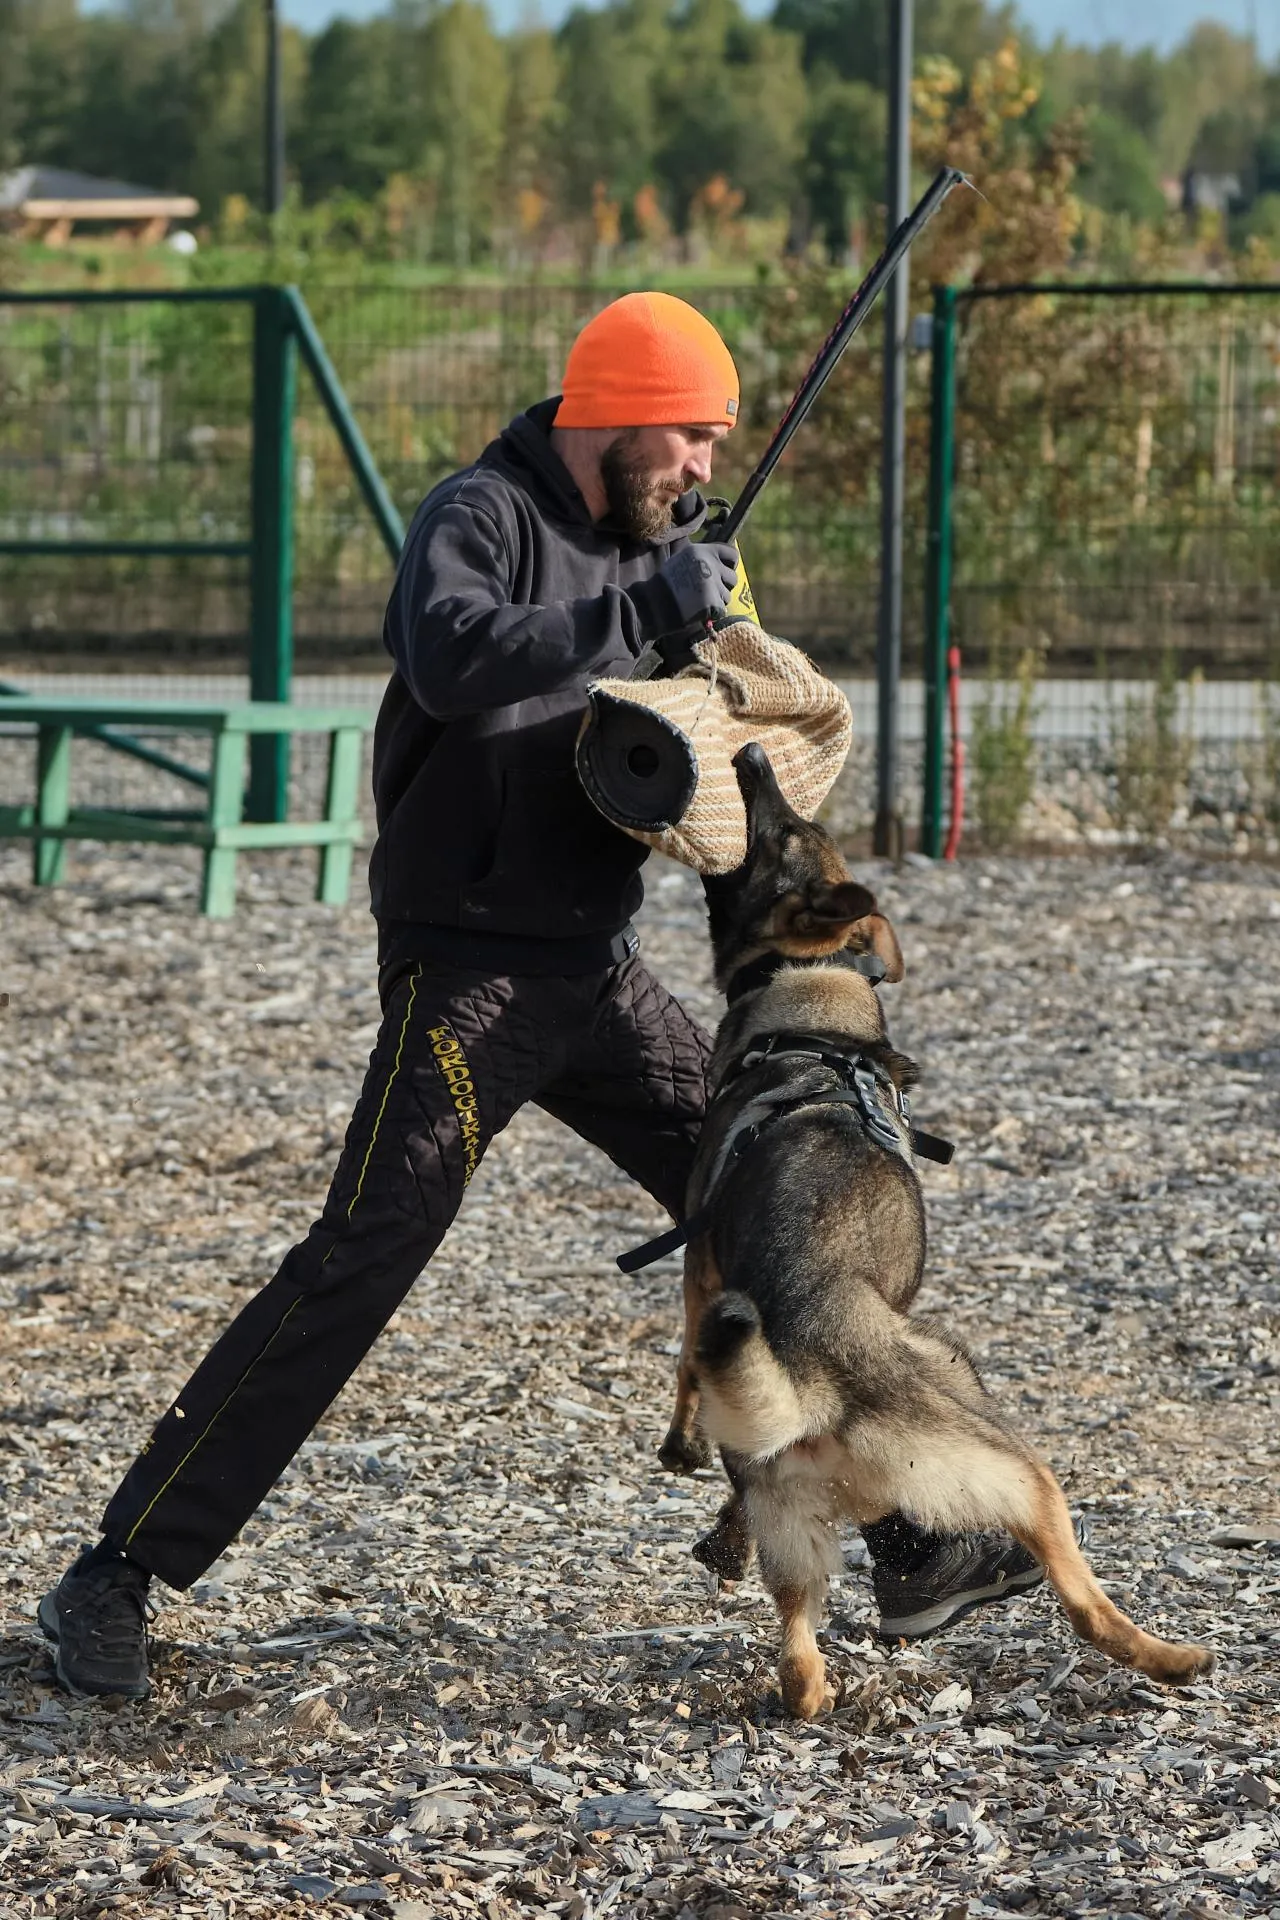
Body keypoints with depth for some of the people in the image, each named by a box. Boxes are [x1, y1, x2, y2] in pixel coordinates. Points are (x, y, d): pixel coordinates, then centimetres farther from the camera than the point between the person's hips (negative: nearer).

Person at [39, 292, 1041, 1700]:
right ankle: (119, 1577, -10)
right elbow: (451, 658, -34)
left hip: (599, 975, 8)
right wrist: (645, 606, -31)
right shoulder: (482, 517, -12)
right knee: (361, 1257, -15)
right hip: (467, 967, -8)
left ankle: (914, 1544, 19)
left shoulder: (646, 538, 13)